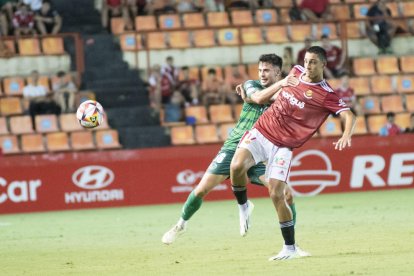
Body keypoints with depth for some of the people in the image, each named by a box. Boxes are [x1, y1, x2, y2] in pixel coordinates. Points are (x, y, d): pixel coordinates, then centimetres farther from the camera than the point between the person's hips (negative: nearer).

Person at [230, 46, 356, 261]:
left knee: (276, 196, -12)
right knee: (237, 166, -25)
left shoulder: (326, 95, -8)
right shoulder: (296, 72, 10)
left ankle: (290, 248, 2)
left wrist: (346, 136, -40)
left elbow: (349, 116, -19)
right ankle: (243, 207, 2)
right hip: (260, 132, 4)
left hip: (282, 146, -4)